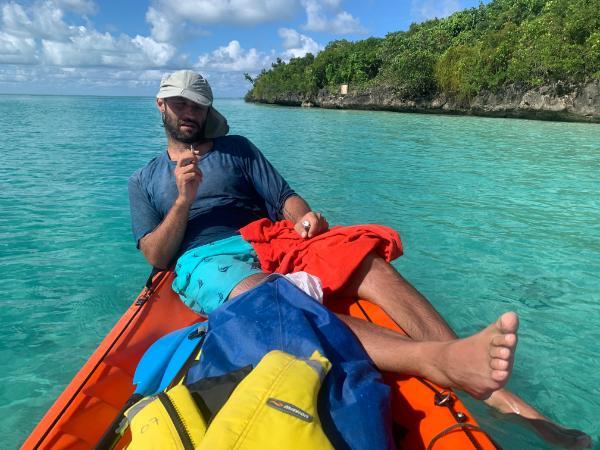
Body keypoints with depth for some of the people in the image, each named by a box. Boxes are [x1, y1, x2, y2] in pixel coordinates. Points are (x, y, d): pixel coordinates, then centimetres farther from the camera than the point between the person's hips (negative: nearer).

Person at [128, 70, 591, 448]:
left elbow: (286, 198, 10)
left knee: (368, 265, -25)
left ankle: (496, 393, -34)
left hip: (268, 244, 2)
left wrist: (304, 217, -14)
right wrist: (183, 200, -11)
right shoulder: (144, 180, 19)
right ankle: (435, 358, -60)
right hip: (204, 264, -2)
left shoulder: (236, 148, 21)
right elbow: (157, 256, 6)